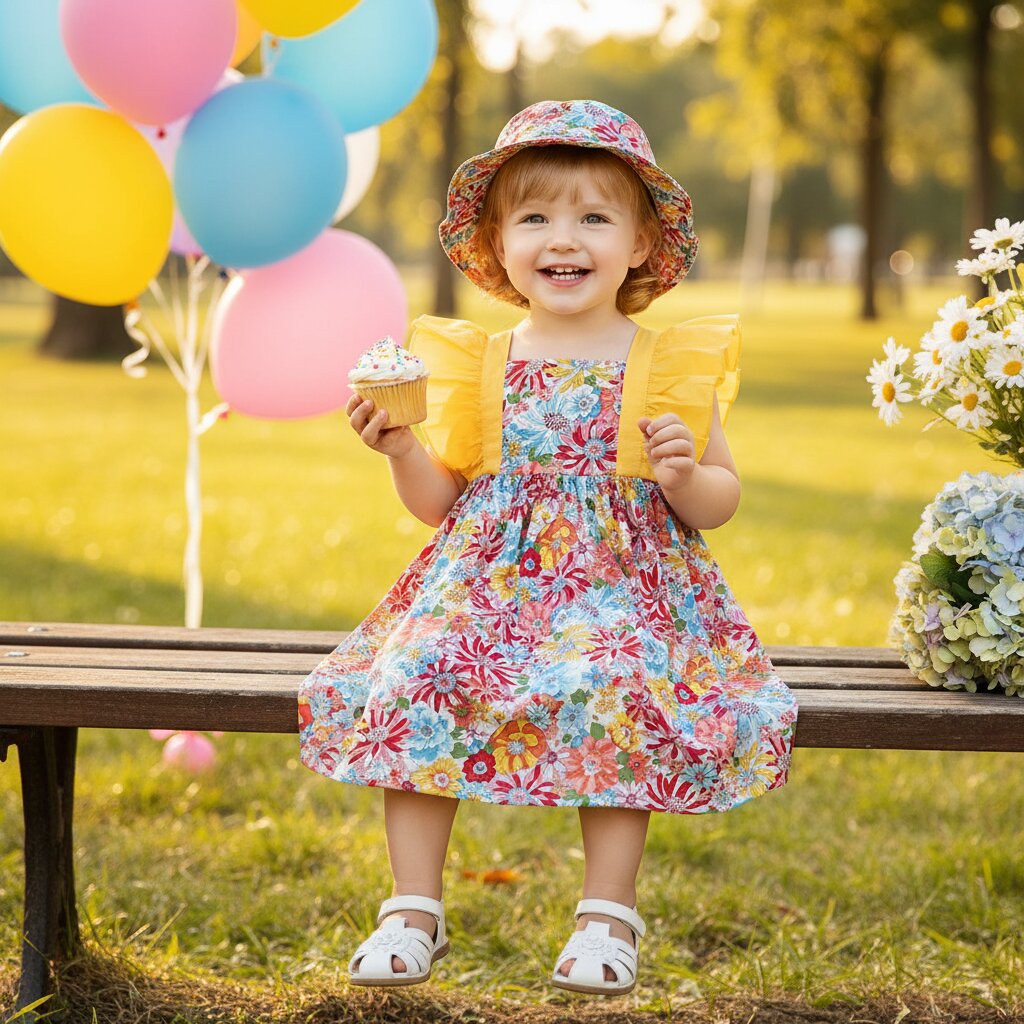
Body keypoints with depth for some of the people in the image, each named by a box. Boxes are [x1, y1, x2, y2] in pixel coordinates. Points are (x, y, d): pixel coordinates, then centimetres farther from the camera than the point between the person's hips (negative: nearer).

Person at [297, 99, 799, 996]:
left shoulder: (669, 366, 4)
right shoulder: (479, 364, 9)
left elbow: (720, 501, 9)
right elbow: (438, 500, 13)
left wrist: (686, 475, -13)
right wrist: (403, 450, -7)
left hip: (622, 579, -2)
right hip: (492, 577, 2)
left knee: (617, 692, -32)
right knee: (411, 681, -23)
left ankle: (609, 913, -16)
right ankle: (414, 907, -11)